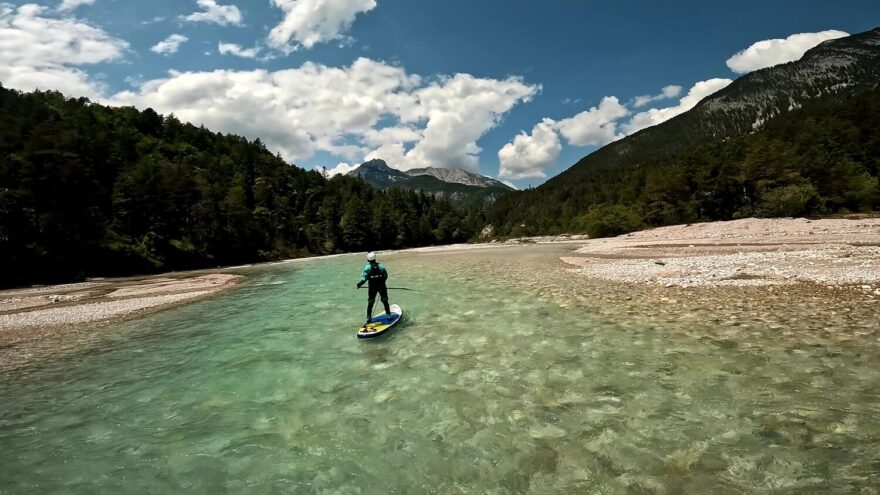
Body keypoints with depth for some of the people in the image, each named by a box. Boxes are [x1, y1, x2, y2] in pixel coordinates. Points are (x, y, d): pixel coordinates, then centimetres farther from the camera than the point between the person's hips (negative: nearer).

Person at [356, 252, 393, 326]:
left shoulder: (367, 267, -9)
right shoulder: (381, 266, -3)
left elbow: (364, 278, -16)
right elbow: (386, 276, 2)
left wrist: (359, 284, -6)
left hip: (372, 287, -1)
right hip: (381, 286, 1)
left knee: (370, 303, 12)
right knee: (385, 301, 15)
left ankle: (369, 318, 14)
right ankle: (388, 315, 16)